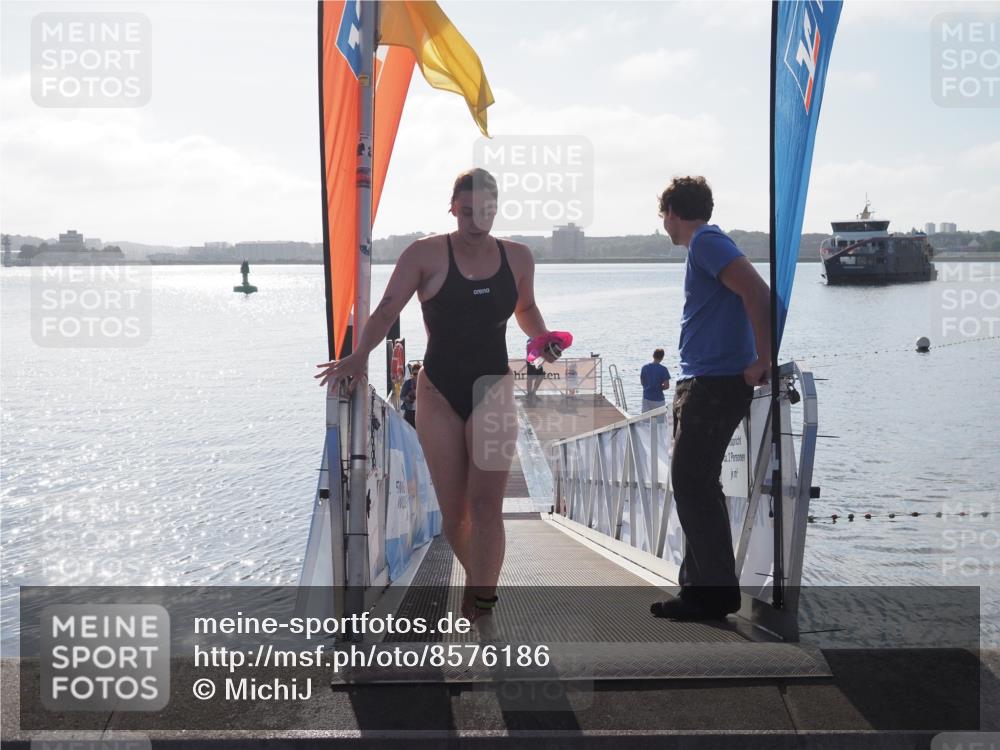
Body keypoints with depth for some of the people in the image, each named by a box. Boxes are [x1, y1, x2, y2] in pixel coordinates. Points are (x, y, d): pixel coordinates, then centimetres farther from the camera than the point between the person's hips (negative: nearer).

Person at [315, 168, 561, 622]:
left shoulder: (517, 257, 5)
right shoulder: (427, 254, -5)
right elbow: (387, 311, -11)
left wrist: (545, 345, 3)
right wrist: (360, 355, -27)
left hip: (493, 388, 1)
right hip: (440, 392, -1)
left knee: (485, 506, -12)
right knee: (452, 511, 3)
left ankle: (480, 605, -8)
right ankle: (479, 584, 27)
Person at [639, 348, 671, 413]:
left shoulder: (644, 367, 0)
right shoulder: (663, 369, -11)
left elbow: (642, 382, 9)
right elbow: (667, 386, -12)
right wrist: (660, 387, 6)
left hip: (646, 398, 3)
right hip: (658, 399, -3)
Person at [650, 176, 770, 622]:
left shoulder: (706, 241, -10)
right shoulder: (704, 245, 21)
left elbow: (757, 293, -23)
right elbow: (749, 295, 26)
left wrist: (761, 362, -21)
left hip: (715, 384, -10)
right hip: (700, 384, 10)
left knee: (692, 485, -9)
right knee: (694, 485, 12)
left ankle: (716, 590, -4)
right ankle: (700, 586, 17)